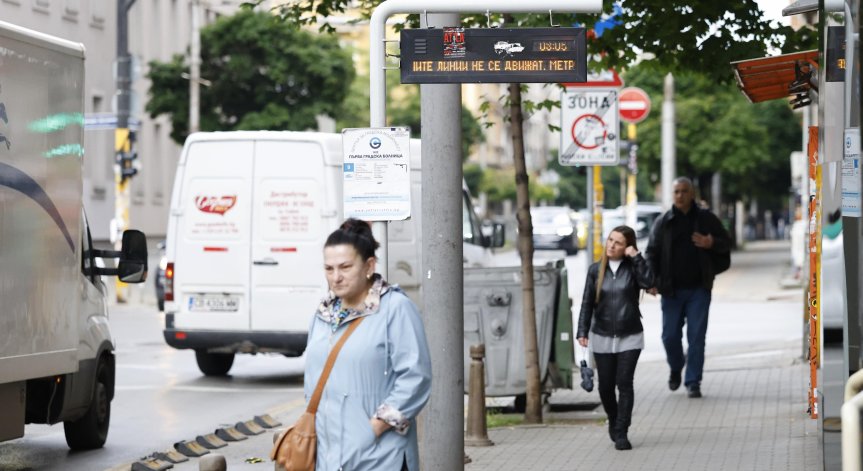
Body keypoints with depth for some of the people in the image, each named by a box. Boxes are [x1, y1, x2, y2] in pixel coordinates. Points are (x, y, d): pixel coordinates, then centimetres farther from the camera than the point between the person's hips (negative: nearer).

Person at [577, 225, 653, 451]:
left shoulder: (632, 267, -3)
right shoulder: (596, 270, 1)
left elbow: (648, 282, -23)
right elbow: (587, 303, 2)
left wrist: (636, 257, -20)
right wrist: (582, 331, -6)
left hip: (630, 337, -2)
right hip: (602, 337, 2)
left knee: (625, 384, -8)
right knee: (606, 386, 7)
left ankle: (621, 433, -3)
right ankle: (613, 421, 34)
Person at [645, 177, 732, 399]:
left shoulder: (706, 219, 5)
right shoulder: (663, 222, 4)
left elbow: (727, 243, 11)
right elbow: (652, 253, 2)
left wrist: (712, 244, -12)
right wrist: (651, 281, -12)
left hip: (698, 289, -1)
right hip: (671, 289, 1)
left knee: (696, 336, -3)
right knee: (670, 335, 3)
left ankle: (693, 382, 3)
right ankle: (675, 368, 32)